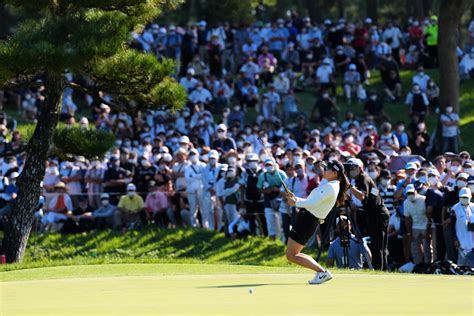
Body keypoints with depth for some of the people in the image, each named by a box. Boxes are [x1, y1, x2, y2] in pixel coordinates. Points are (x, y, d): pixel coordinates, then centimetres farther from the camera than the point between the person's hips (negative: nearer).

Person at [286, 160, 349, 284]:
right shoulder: (327, 185, 16)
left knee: (291, 255, -8)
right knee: (292, 254, 16)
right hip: (306, 217, 10)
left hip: (307, 221, -10)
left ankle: (322, 272, -8)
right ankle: (321, 272, 12)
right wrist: (296, 199, 11)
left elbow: (313, 203, -23)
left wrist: (296, 203, -12)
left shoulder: (330, 187, -16)